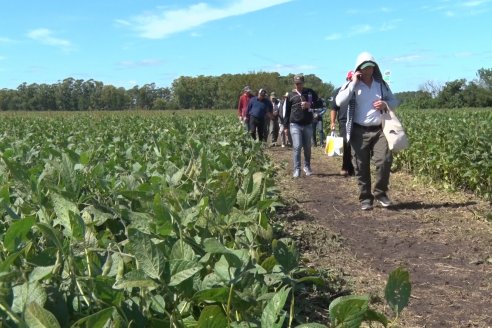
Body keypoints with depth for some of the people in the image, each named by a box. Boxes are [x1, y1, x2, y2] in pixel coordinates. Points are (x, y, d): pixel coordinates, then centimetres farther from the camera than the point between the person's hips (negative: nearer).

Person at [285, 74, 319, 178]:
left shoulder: (310, 92, 5)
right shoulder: (291, 95, 5)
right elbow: (287, 111, 9)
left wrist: (310, 104, -13)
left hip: (308, 125, 1)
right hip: (295, 125, -1)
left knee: (307, 147, 9)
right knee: (297, 147, -11)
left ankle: (307, 167, 26)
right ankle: (297, 169, -7)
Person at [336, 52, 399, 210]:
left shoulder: (381, 84, 11)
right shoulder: (350, 84, 2)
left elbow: (394, 101, 20)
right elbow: (340, 102, -13)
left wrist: (386, 104, -3)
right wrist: (353, 83, -13)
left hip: (379, 130, 2)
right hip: (359, 132, -2)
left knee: (385, 160, -13)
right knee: (361, 167, 3)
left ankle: (380, 193, 8)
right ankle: (365, 198, 16)